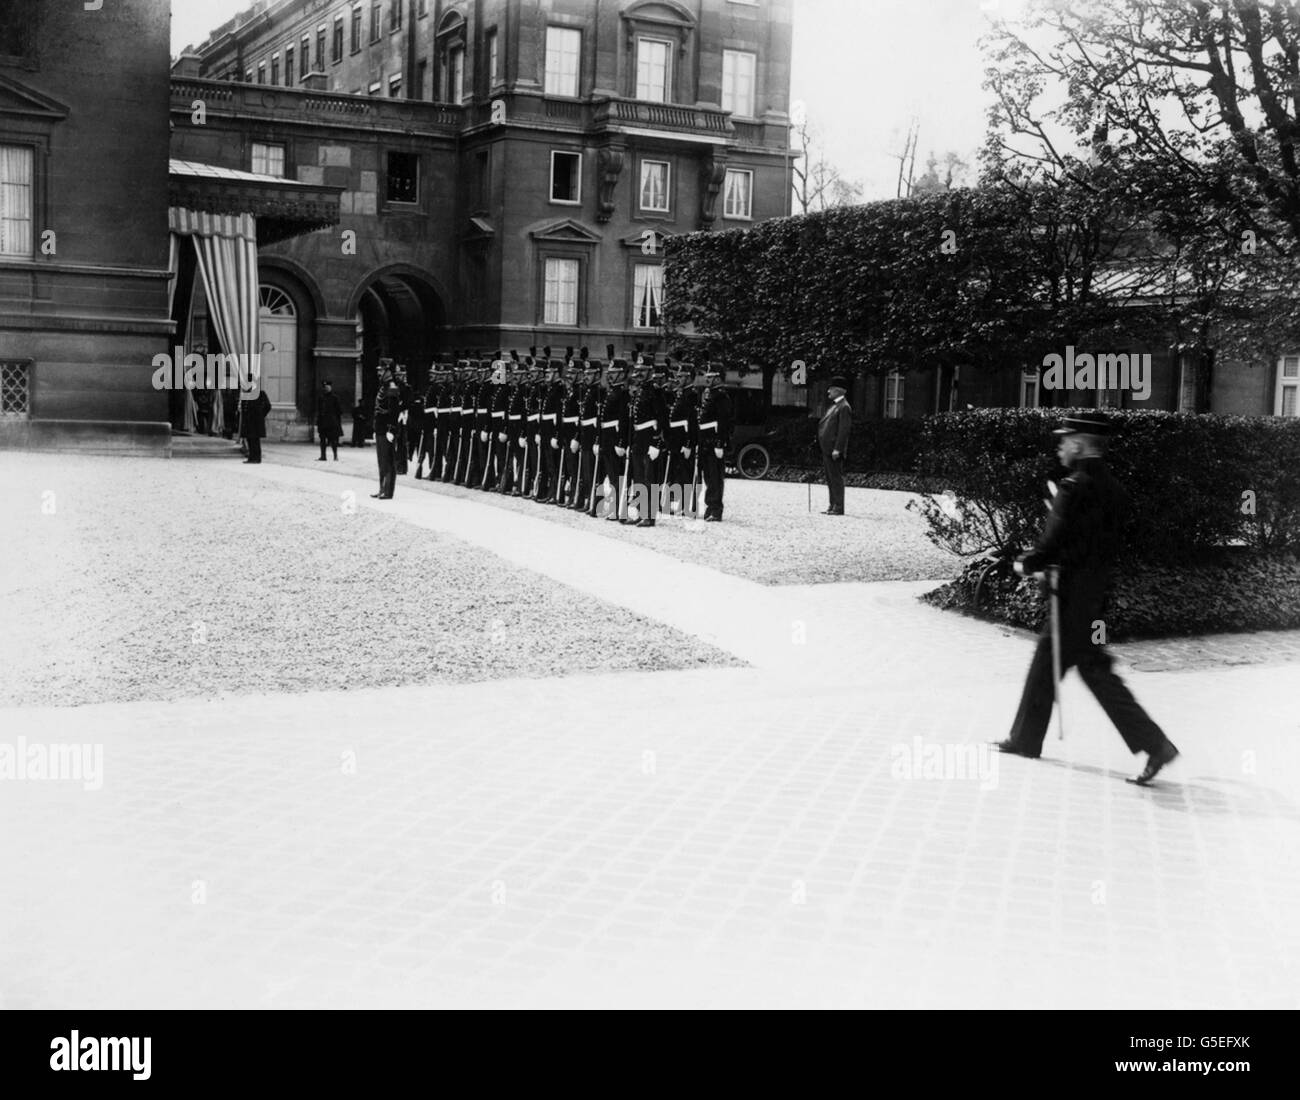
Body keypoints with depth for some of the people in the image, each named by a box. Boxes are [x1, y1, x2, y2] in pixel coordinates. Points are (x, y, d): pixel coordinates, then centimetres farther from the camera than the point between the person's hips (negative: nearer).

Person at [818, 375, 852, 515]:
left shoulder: (844, 407, -11)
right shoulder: (834, 405, 19)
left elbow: (844, 430, -18)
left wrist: (837, 449, -22)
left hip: (834, 450, -10)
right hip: (827, 449, 10)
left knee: (836, 478, -7)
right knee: (830, 479, 12)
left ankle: (838, 508, -5)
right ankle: (833, 507, 17)